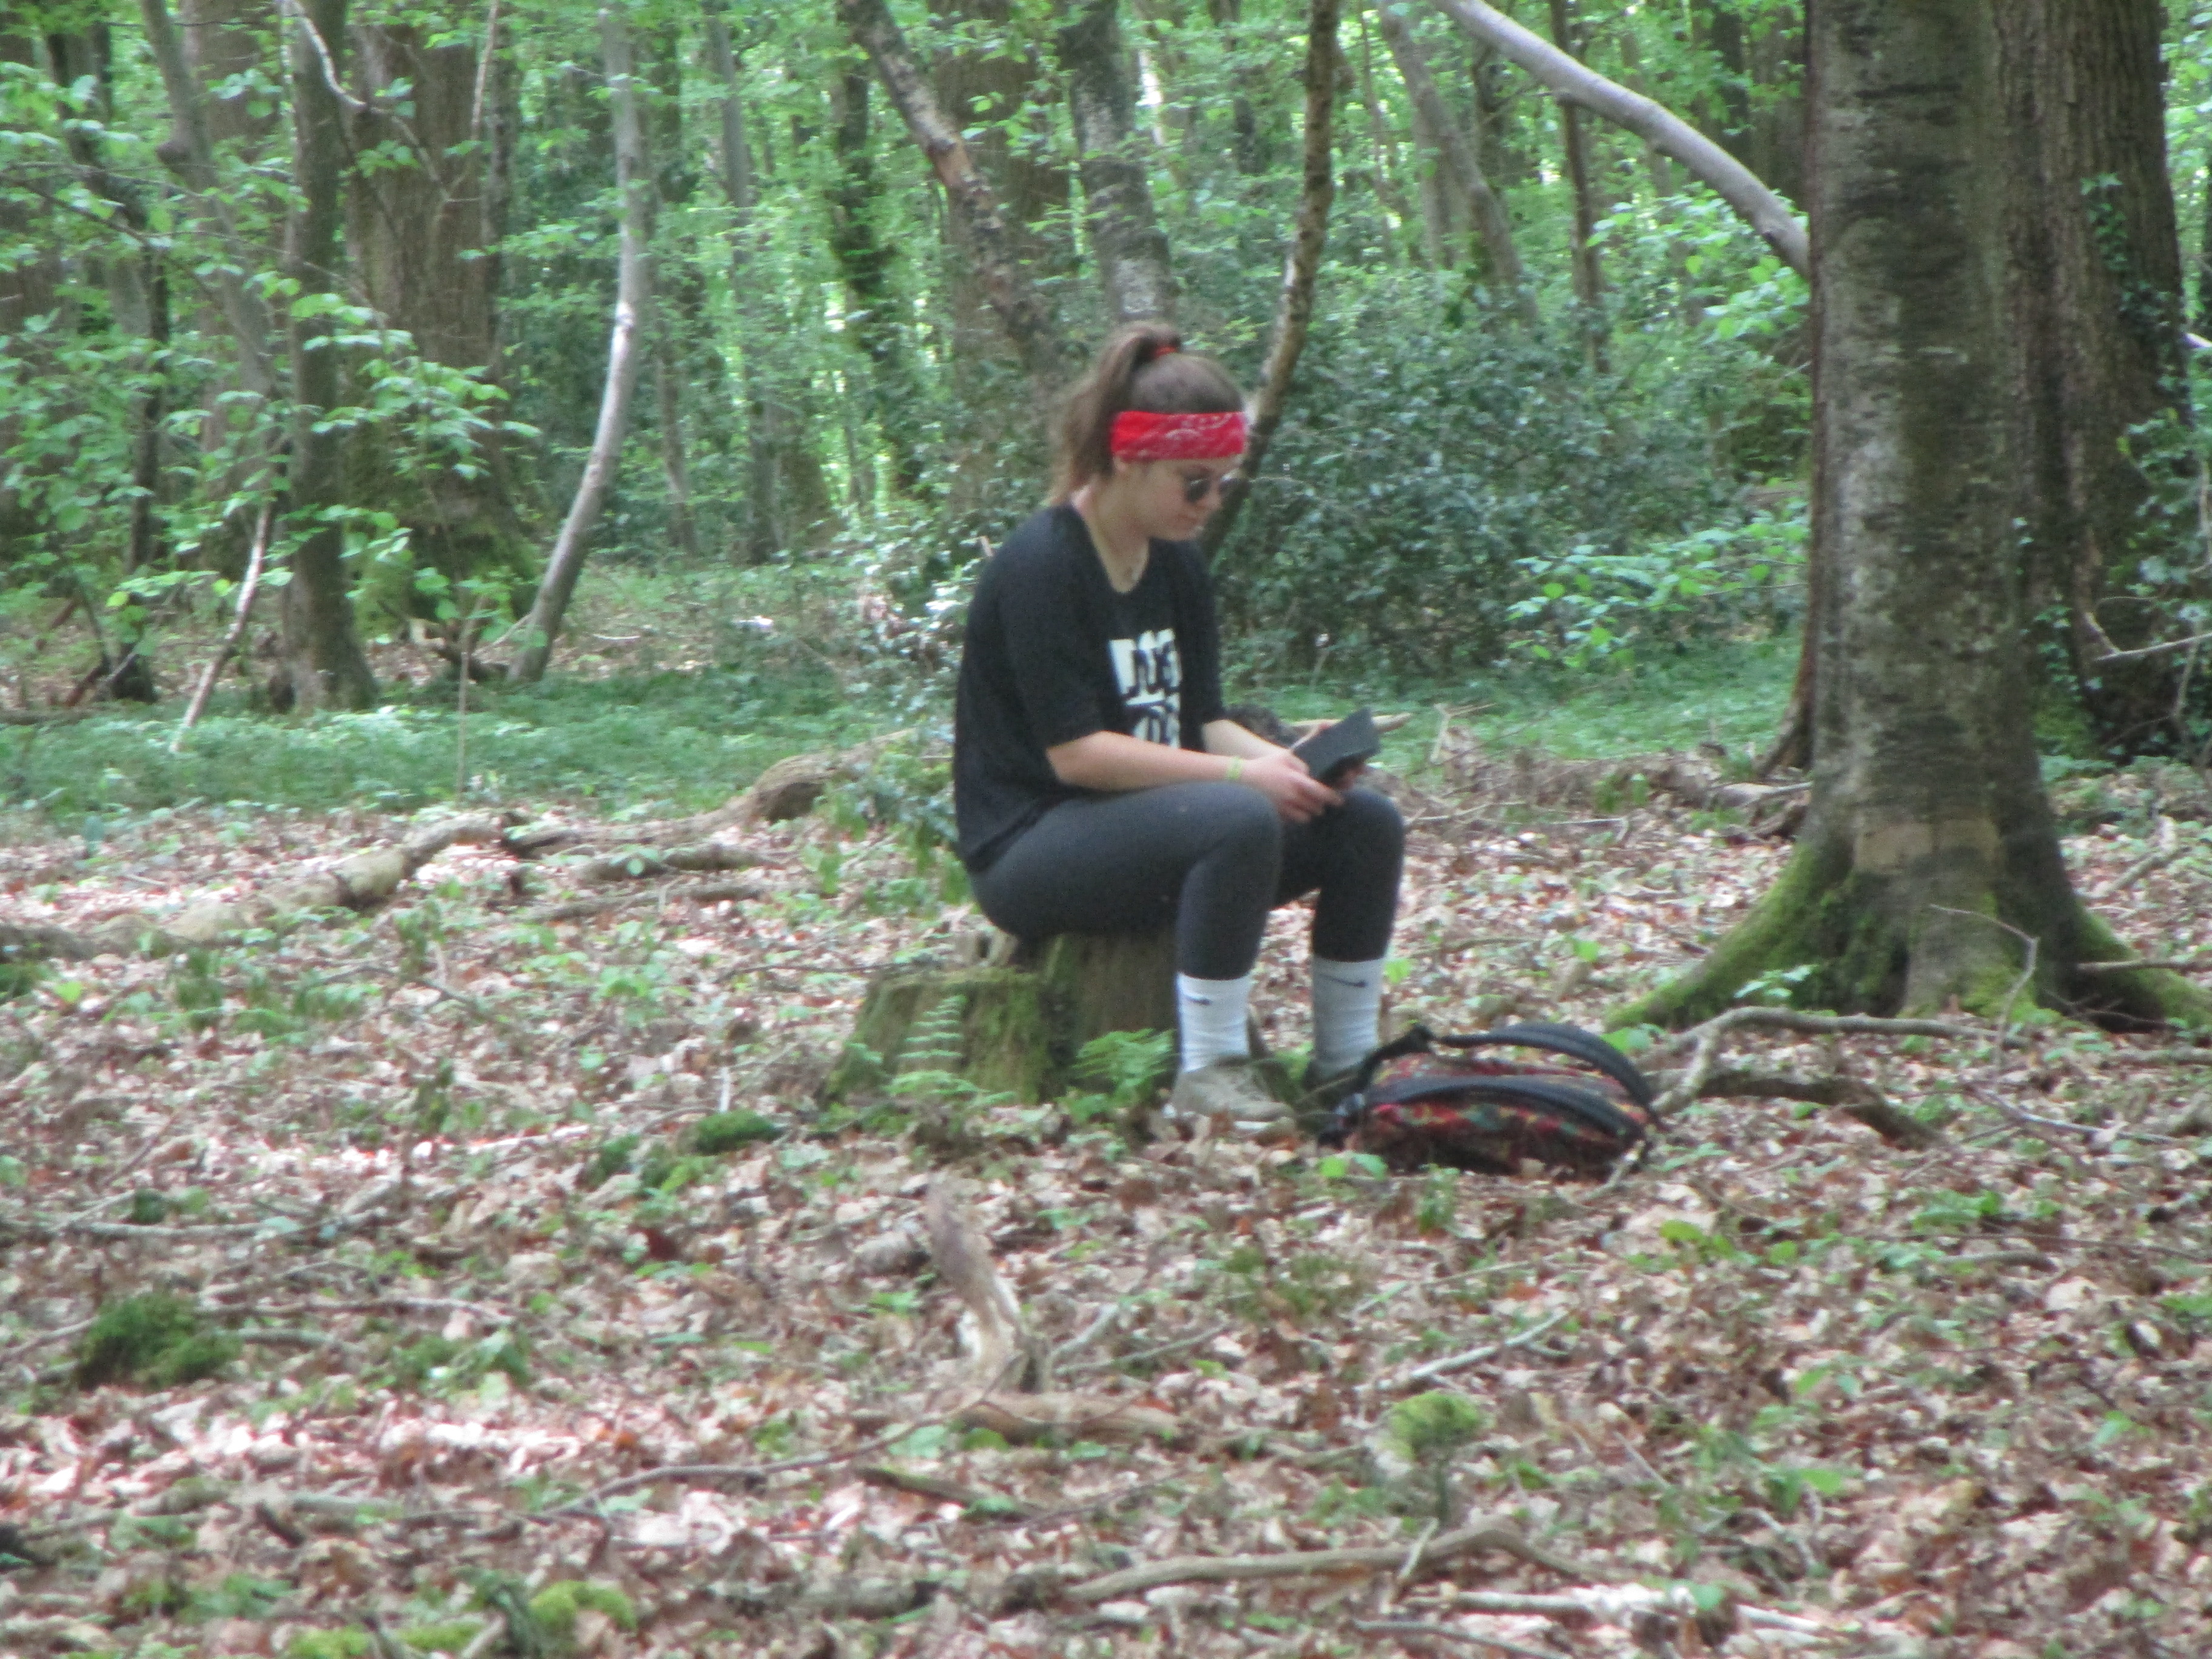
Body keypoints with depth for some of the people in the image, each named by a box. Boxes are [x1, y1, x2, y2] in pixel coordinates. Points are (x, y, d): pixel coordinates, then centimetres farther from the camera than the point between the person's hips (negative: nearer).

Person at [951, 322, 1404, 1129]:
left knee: (1364, 824, -8)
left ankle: (1346, 1067, 1)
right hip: (1031, 849, -8)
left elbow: (1203, 721, 9)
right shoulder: (1039, 569, -17)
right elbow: (1074, 753, -22)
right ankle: (1208, 1079, -26)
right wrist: (1240, 775, -24)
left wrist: (1282, 760, -12)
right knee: (1240, 820, -34)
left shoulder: (1177, 566, 9)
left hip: (1147, 823, 8)